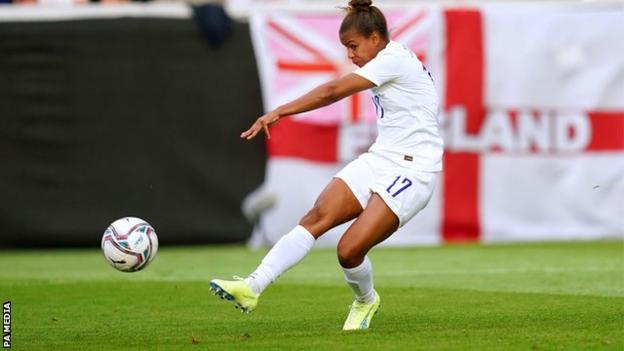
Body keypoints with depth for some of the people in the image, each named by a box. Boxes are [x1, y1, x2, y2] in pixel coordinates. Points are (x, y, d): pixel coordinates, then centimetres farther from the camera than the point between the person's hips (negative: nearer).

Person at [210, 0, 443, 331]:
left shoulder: (394, 60, -15)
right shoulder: (391, 62, 15)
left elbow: (333, 91, -22)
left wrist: (279, 112, -23)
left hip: (411, 171, -9)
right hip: (379, 159, 9)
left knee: (349, 249, -16)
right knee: (316, 217, -11)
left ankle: (365, 301, 16)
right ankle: (253, 286, -21)